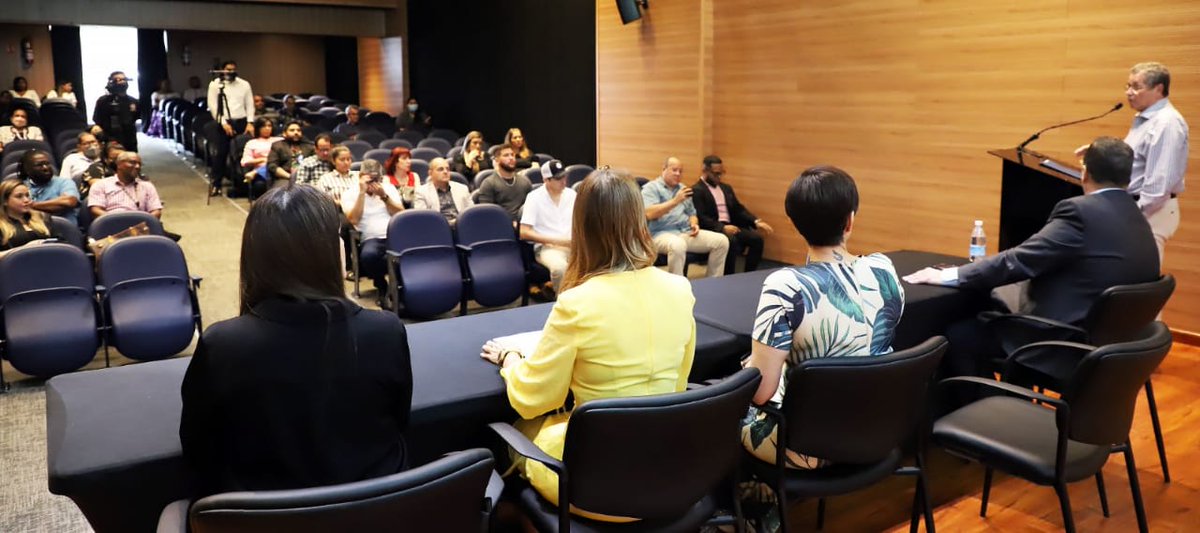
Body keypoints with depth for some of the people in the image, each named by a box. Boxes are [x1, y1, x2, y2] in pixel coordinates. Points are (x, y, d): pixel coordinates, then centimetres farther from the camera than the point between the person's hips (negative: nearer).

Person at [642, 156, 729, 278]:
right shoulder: (651, 188, 0)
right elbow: (649, 214, -16)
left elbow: (691, 213, 26)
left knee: (722, 241, -10)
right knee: (677, 245, -42)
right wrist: (675, 201, -20)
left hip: (686, 233, 7)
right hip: (662, 234, -7)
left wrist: (694, 224, 1)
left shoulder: (682, 188, 23)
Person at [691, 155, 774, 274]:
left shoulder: (726, 188, 21)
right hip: (713, 229, -7)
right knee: (732, 241, -35)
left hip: (730, 226, 7)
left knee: (756, 238, -15)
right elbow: (701, 218, -14)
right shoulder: (697, 190, -4)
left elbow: (738, 209, 17)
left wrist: (756, 222, -1)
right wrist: (722, 228, -27)